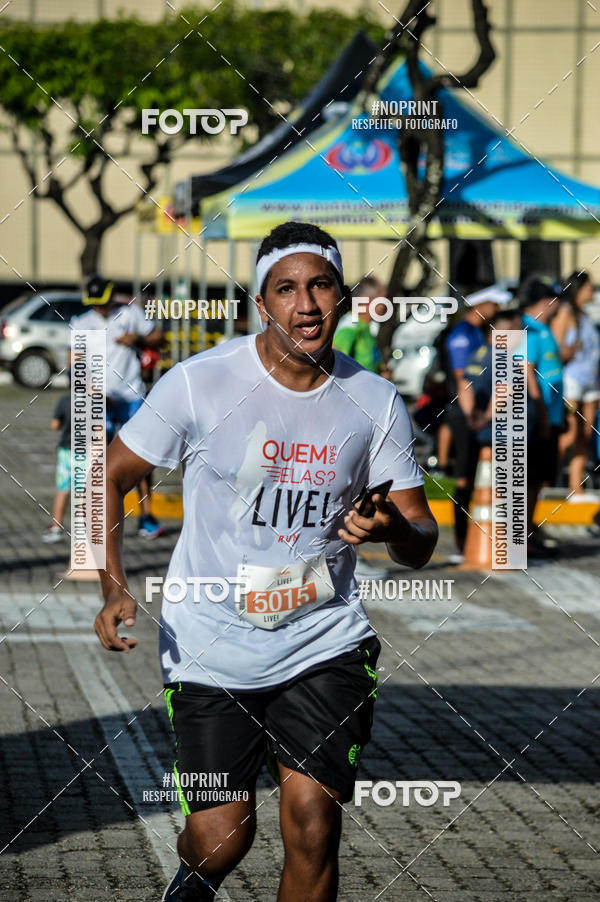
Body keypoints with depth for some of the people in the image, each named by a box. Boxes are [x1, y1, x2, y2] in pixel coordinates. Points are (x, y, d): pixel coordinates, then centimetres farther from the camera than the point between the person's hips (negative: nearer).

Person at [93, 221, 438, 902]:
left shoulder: (376, 403, -1)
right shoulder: (199, 383, -9)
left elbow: (421, 544, 3)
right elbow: (109, 479, 1)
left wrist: (393, 528, -21)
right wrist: (114, 589, -11)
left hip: (324, 642, 2)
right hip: (211, 650, -1)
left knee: (312, 820, -12)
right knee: (220, 841, -3)